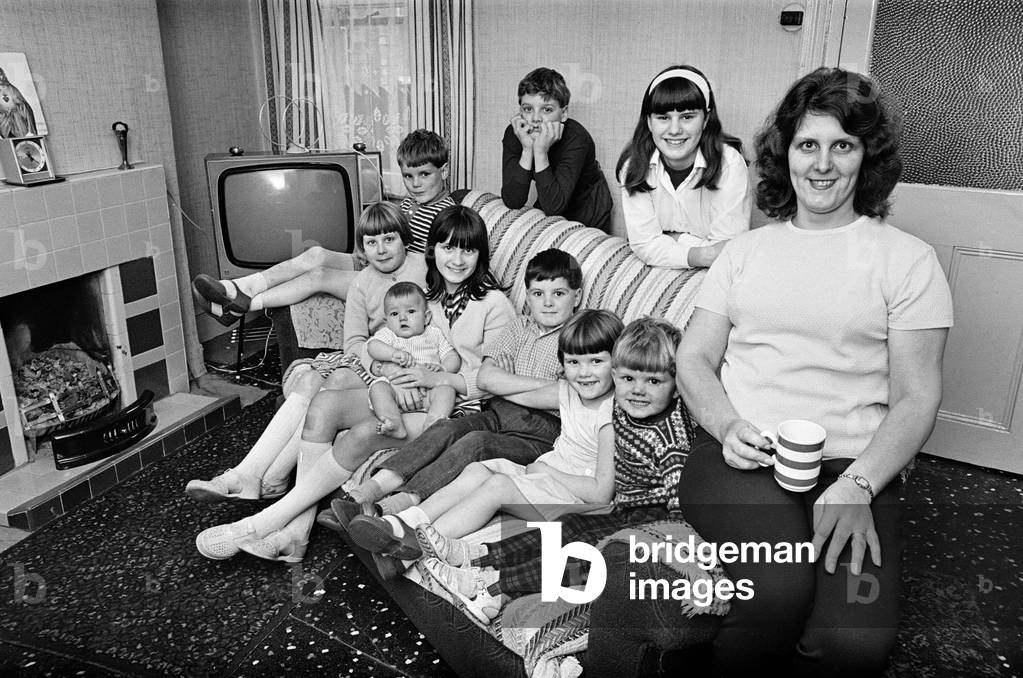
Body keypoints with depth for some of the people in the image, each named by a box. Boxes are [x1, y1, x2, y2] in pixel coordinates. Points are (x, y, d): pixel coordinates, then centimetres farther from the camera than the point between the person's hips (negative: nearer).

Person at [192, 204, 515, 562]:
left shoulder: (495, 304, -5)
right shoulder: (420, 291, 13)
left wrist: (436, 378, -18)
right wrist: (398, 375, -9)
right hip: (407, 395, 6)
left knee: (365, 432, -29)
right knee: (324, 402, -20)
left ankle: (260, 526, -19)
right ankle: (296, 531, -20)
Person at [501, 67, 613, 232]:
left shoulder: (576, 138, -28)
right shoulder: (514, 134, -17)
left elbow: (553, 207, -36)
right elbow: (512, 202, -27)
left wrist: (541, 151, -41)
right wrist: (527, 149, -35)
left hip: (588, 221, -3)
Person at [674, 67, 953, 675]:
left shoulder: (908, 260, 7)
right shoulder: (746, 250, 15)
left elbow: (917, 397, 1)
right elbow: (694, 358, 11)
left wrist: (857, 486, -14)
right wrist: (728, 426, -9)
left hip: (854, 466, 0)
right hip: (739, 454, 1)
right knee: (781, 588, -31)